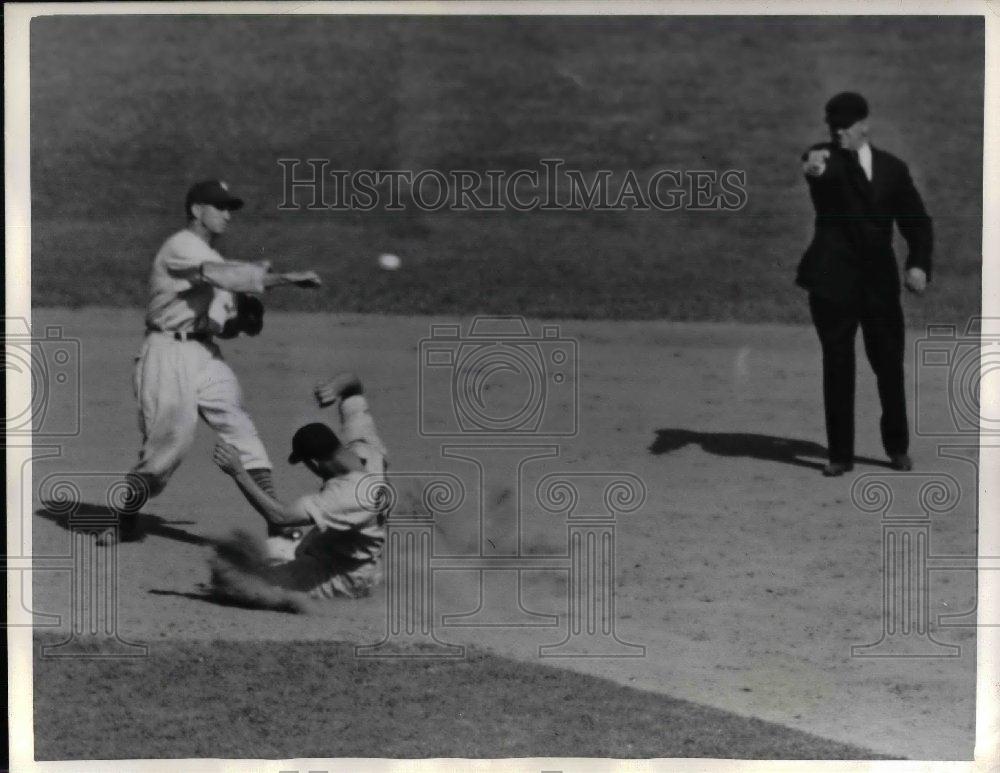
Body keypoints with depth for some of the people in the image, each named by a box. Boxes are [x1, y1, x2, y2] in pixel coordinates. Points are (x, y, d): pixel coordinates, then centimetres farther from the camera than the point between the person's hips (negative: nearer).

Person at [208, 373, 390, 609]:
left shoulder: (349, 493, -38)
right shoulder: (364, 442, -13)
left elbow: (279, 516, -40)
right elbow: (353, 382, 1)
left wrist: (239, 473, -37)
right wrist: (335, 387, -23)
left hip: (347, 579, -10)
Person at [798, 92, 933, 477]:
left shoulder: (892, 169, 8)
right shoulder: (825, 158, -1)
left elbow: (917, 221, 10)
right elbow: (827, 172, -27)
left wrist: (919, 263, -7)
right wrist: (815, 168, -52)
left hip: (880, 279, 2)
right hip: (834, 279, -2)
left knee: (889, 365, 7)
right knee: (837, 367, 0)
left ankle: (898, 447, 24)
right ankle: (840, 454, 7)